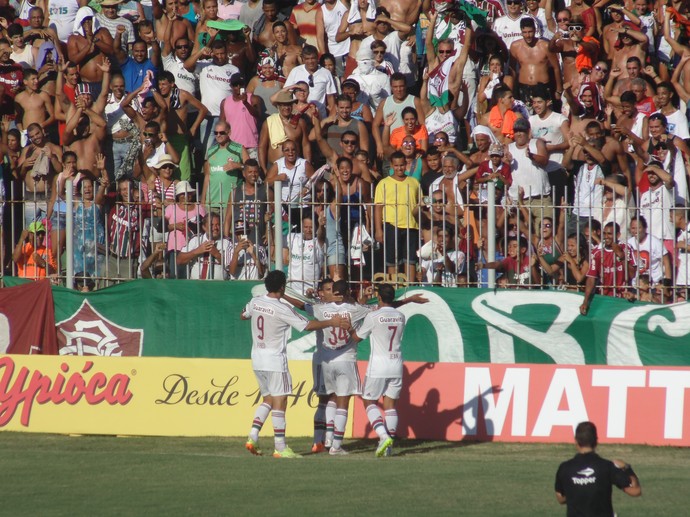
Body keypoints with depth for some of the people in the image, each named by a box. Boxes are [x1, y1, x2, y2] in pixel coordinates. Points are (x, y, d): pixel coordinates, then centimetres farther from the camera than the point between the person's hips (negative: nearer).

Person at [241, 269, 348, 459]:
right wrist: (331, 322, -2)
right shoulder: (282, 309, -17)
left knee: (268, 400, 17)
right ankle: (280, 448, -4)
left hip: (257, 359, 7)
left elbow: (244, 315, 23)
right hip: (275, 360, -7)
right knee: (279, 402, -3)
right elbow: (307, 325, -13)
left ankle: (252, 437, 5)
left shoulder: (255, 302, 2)